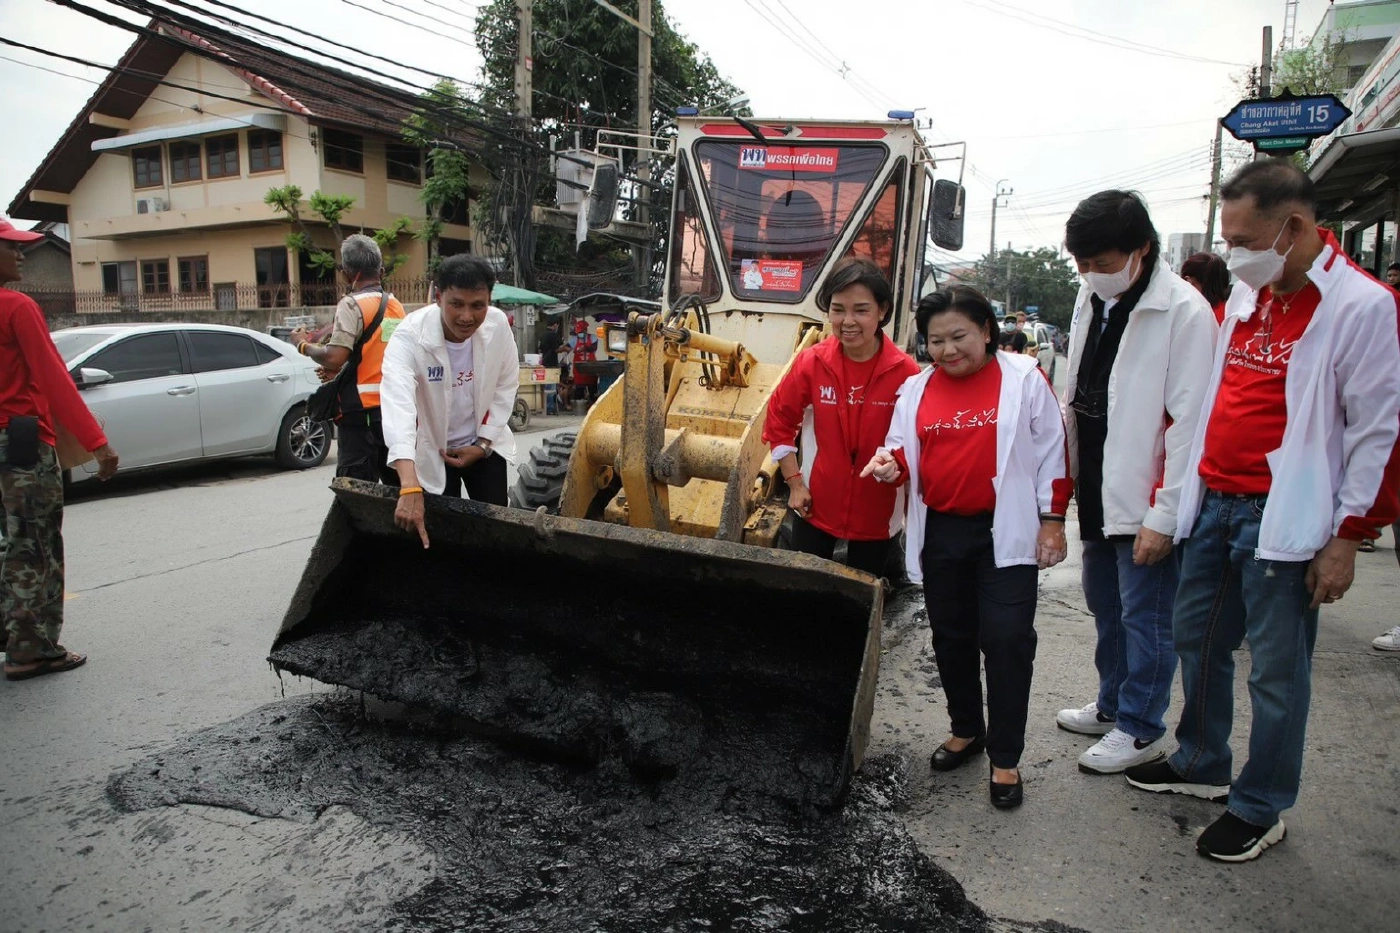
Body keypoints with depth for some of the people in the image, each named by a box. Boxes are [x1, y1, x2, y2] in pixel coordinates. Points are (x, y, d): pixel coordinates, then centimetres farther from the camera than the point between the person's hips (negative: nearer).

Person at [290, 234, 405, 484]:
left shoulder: (352, 304, -10)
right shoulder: (396, 305, 12)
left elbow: (334, 358, -18)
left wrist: (303, 345, 0)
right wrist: (340, 372, 21)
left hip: (363, 410, -7)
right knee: (397, 486, 12)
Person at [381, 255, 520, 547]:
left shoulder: (498, 324, -18)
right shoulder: (410, 337, -30)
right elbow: (398, 405, -44)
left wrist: (483, 444, -7)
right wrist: (409, 489, -57)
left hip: (483, 445, 3)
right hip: (432, 451, -3)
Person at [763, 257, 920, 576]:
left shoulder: (904, 371, -14)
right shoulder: (811, 362, -10)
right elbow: (779, 421, 1)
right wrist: (794, 483, -1)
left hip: (877, 514, -1)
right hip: (815, 507, 1)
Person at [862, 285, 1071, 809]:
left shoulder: (1023, 379, -3)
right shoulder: (916, 390, 7)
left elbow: (1051, 452, -1)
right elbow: (904, 453, 8)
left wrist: (1052, 520, -5)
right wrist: (890, 464, -15)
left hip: (1006, 533, -4)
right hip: (940, 533, 4)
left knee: (1006, 639, -5)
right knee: (951, 637, 14)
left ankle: (1005, 759, 9)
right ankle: (966, 731, 35)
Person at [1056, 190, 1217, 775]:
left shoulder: (1184, 312, -15)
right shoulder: (1091, 299, 9)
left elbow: (1189, 422, -18)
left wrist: (1164, 514, -18)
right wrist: (1066, 475, 12)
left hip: (1144, 501, -8)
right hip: (1096, 489, 8)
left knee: (1144, 615, 4)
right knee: (1105, 607, 19)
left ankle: (1141, 728, 21)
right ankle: (1113, 705, 36)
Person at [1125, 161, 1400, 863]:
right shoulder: (1246, 295, 11)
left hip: (1281, 520, -7)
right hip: (1212, 505, 7)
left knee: (1276, 671, 4)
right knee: (1198, 642, 17)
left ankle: (1259, 810, 21)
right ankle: (1201, 766, 37)